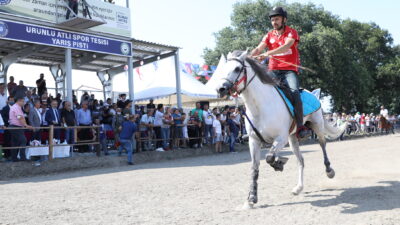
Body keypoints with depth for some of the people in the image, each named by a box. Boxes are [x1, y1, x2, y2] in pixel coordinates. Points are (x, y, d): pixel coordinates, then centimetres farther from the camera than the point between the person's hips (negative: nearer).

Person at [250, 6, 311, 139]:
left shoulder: (291, 32, 2)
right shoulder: (269, 35, 15)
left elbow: (286, 46, -19)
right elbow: (258, 49, 1)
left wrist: (268, 54, -34)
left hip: (289, 70, -4)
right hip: (273, 70, 4)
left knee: (294, 91, -29)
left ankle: (300, 127, -29)